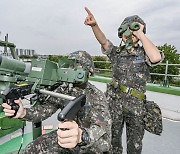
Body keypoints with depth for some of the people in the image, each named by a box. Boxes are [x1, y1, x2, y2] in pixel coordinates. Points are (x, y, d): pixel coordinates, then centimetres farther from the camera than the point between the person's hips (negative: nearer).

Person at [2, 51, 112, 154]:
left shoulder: (97, 96, -23)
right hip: (66, 135, 4)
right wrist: (23, 113, -29)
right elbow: (46, 109, -9)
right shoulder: (64, 89, -7)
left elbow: (103, 128, -37)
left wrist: (81, 135, -59)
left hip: (94, 143, -3)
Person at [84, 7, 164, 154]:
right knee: (113, 139, 17)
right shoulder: (116, 52, 3)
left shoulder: (144, 53, -3)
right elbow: (104, 41, -15)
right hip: (114, 103, 2)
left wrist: (140, 34, -17)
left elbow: (156, 58, -26)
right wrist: (94, 25, -34)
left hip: (136, 106, -1)